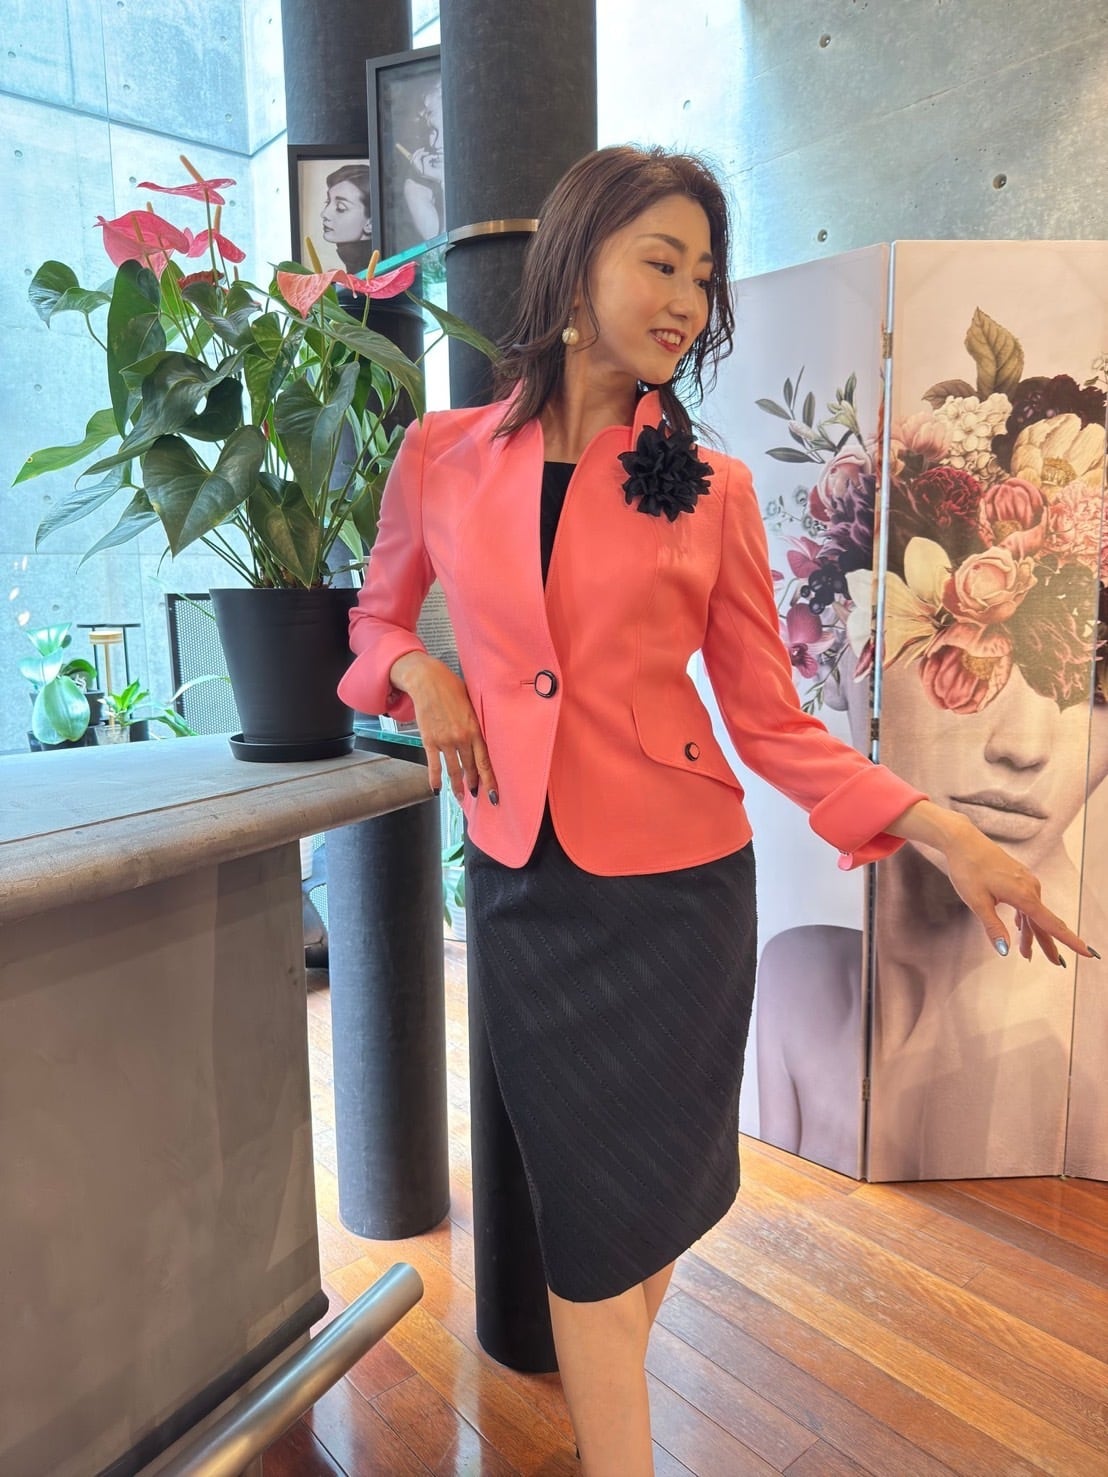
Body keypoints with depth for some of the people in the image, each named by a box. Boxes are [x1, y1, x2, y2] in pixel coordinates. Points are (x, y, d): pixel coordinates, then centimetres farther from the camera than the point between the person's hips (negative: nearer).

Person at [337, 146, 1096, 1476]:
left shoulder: (709, 489, -3)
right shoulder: (444, 455, -1)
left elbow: (773, 726, -4)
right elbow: (377, 617, 15)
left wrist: (938, 829, -15)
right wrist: (421, 676, -7)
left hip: (676, 883, 0)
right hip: (522, 881, 0)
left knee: (651, 1185, 18)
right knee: (589, 1204, 11)